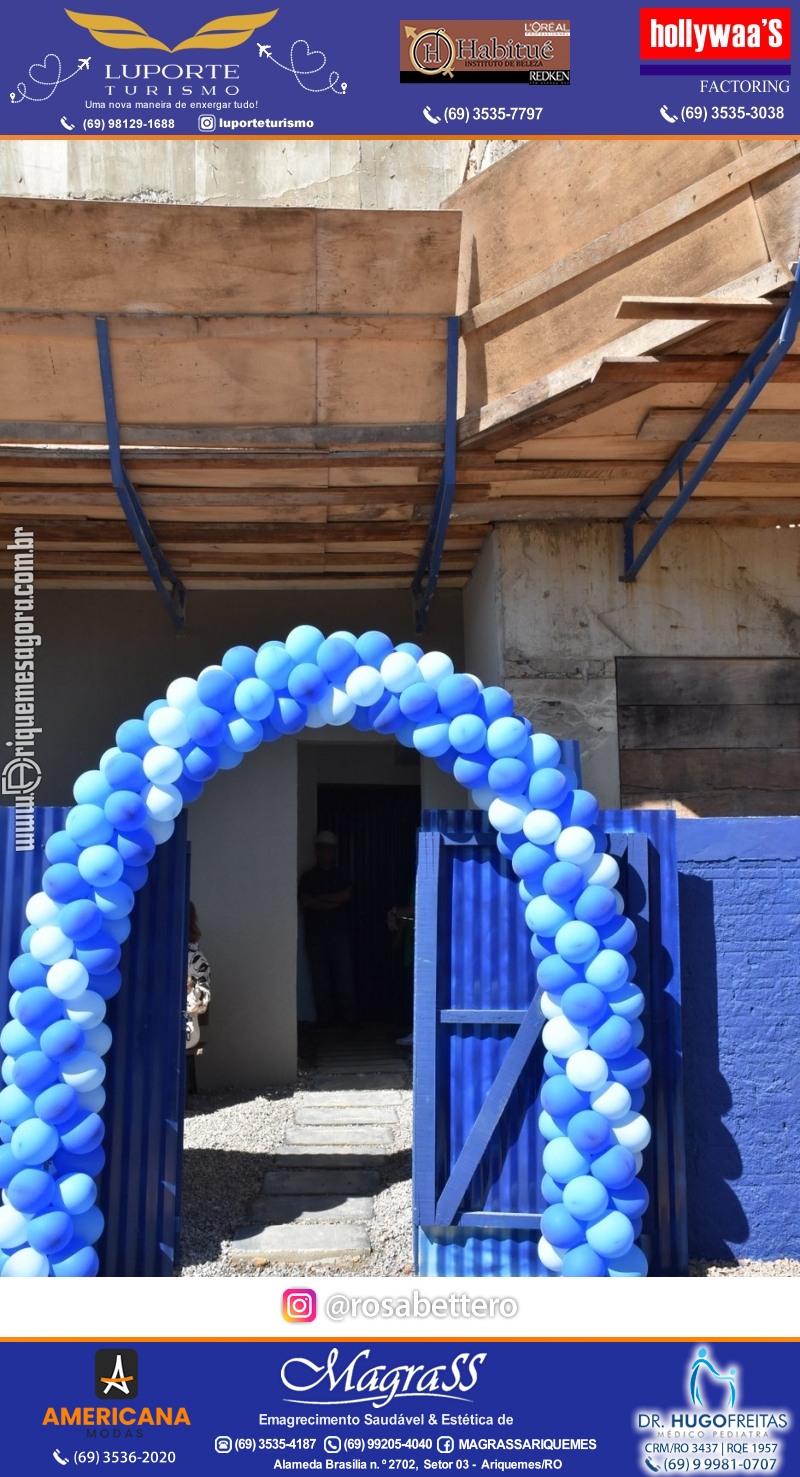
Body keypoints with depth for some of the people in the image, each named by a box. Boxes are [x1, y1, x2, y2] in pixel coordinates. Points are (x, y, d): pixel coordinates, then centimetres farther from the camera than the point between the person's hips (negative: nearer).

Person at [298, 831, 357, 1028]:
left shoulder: (341, 876, 14)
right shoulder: (308, 877, 11)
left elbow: (347, 895, -4)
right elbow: (305, 902, -3)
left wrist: (320, 898, -5)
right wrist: (332, 903, -7)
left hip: (339, 932, 0)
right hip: (315, 934, 0)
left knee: (344, 975, -7)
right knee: (319, 976, -2)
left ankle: (348, 1017, -4)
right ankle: (325, 1017, 2)